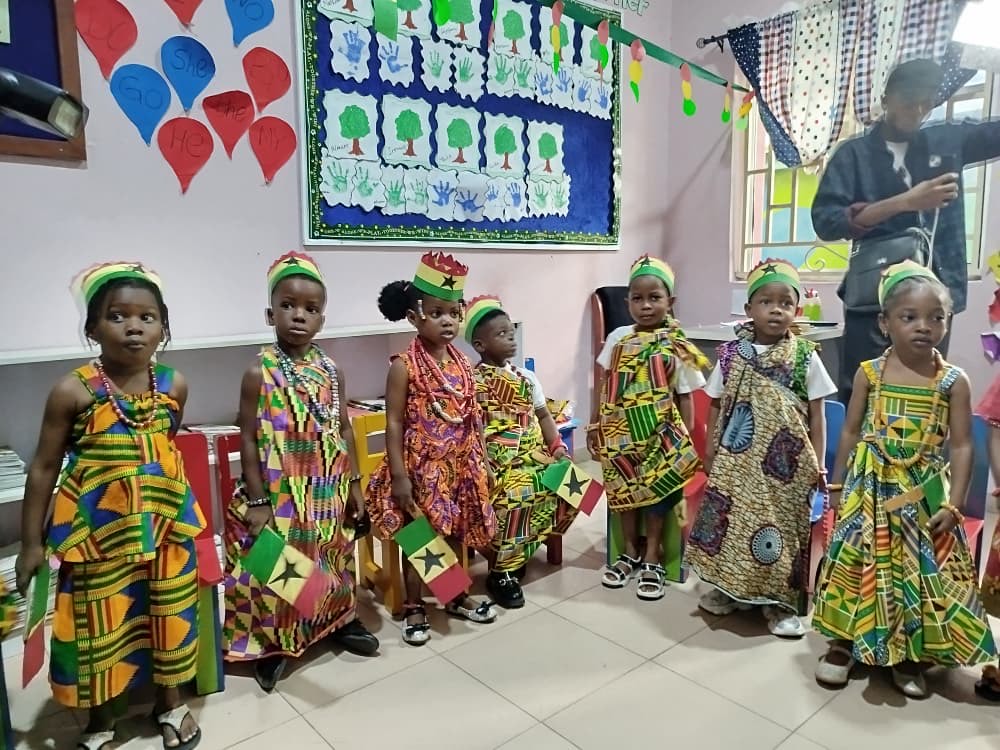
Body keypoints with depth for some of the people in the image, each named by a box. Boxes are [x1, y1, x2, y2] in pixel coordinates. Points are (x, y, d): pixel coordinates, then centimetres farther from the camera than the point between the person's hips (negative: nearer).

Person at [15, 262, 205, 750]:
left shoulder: (174, 385, -5)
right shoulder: (73, 391, -14)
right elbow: (44, 468, -7)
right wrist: (31, 543, -4)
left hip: (165, 525, 3)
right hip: (98, 532, -2)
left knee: (171, 617, 16)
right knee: (101, 627, 13)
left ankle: (170, 702, 40)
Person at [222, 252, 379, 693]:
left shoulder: (331, 371, 1)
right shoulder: (259, 373, -11)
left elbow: (344, 430, 6)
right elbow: (249, 440, -10)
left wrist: (353, 485, 5)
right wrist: (257, 502, -13)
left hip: (327, 493, 4)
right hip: (278, 496, -4)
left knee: (331, 562, 20)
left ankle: (339, 620, 41)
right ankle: (269, 644, 28)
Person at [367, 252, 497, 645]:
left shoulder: (462, 362, 3)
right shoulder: (405, 365, -13)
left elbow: (474, 417, 9)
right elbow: (394, 423, -13)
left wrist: (481, 463, 10)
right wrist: (399, 475, -16)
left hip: (460, 465, 5)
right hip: (421, 466, -5)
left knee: (456, 533, 18)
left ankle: (456, 596, 37)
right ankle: (414, 608, 26)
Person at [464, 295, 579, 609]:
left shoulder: (526, 377, 15)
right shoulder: (473, 381, -4)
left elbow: (543, 416, 18)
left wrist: (557, 446, 3)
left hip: (531, 453, 7)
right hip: (495, 458, -6)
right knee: (516, 494, -32)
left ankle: (518, 551, 4)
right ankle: (501, 572, -9)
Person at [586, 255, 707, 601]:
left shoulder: (677, 348, -6)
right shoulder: (618, 338, 2)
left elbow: (685, 399, -3)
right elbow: (606, 387, 9)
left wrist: (686, 442, -5)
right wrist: (595, 425, 10)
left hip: (660, 435, -3)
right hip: (621, 433, 3)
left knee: (656, 491, 5)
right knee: (623, 489, 12)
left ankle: (652, 558, 21)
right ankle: (630, 552, 29)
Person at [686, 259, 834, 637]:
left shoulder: (805, 357, -2)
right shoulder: (731, 354, 1)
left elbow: (816, 415, 1)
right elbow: (717, 407, 7)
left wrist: (817, 464, -2)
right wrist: (711, 450, 2)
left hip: (784, 462, -1)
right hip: (737, 459, 2)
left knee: (780, 526, 3)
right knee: (734, 519, 9)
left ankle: (781, 602, 19)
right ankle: (731, 588, 29)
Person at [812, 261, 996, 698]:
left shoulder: (953, 381, -3)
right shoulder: (869, 373, -2)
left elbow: (962, 446, -2)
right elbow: (851, 433, 4)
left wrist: (953, 503, -8)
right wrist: (838, 485, 6)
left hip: (925, 494, 0)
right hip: (870, 489, 0)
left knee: (922, 572, 6)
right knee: (862, 566, 5)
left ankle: (909, 656, 25)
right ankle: (844, 644, 22)